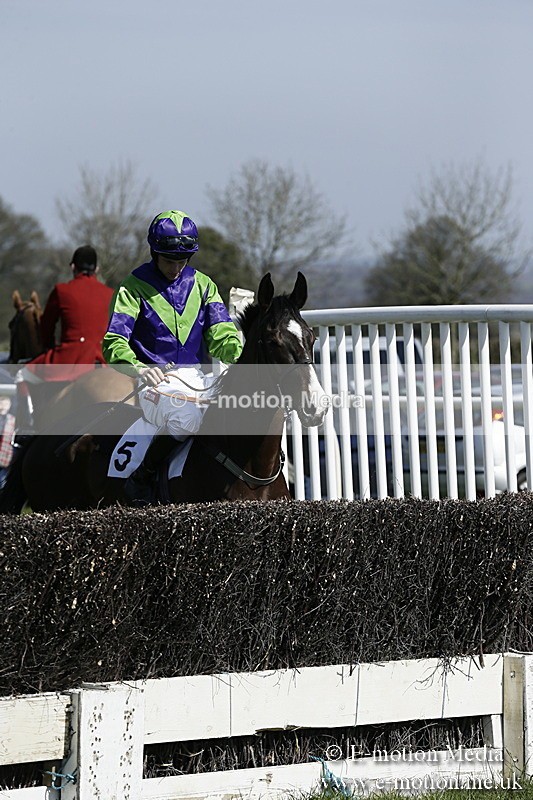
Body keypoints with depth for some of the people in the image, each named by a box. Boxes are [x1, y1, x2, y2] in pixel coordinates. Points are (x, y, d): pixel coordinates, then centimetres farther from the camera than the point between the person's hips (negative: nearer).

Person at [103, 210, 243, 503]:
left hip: (196, 377, 5)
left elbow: (222, 335, 4)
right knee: (185, 418, -36)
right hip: (154, 378, -5)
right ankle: (142, 477, -15)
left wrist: (238, 356, -20)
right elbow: (114, 342, -10)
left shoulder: (202, 284, 14)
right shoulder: (135, 286, 0)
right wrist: (138, 368, -31)